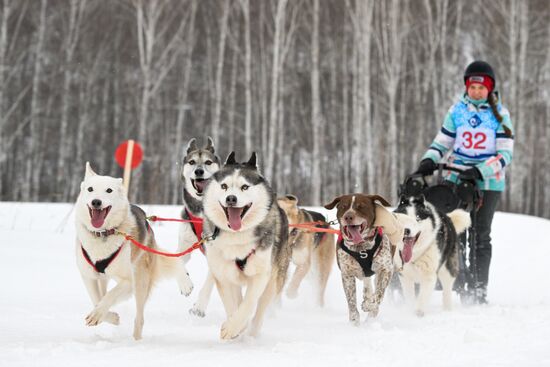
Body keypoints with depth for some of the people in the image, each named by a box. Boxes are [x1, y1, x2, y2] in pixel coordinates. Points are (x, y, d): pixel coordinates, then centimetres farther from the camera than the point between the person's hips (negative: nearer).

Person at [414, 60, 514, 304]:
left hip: (487, 182, -2)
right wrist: (429, 161, -8)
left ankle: (478, 289, 5)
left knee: (480, 235, -1)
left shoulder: (500, 114, -1)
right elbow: (442, 142, 12)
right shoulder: (457, 110, 7)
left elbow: (505, 154, -7)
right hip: (455, 179, 2)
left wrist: (480, 172, -21)